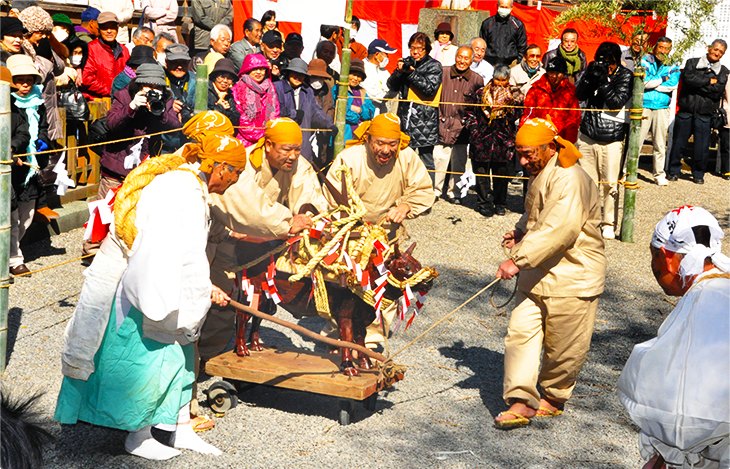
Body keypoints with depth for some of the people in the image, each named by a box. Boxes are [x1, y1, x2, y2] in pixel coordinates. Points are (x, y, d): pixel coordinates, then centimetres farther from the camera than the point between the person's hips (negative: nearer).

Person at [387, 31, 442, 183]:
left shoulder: (434, 66, 2)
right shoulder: (407, 63, 15)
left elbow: (430, 88, -12)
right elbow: (392, 86, 12)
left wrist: (412, 73, -14)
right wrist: (399, 71, -5)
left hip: (425, 120, -5)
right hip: (405, 116, 5)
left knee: (426, 158, -4)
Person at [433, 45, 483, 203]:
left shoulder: (477, 79, 2)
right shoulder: (443, 73, 1)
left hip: (461, 128, 0)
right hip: (443, 125, 0)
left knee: (459, 163, 7)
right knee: (438, 159, -5)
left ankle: (453, 192, 22)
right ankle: (435, 190, 12)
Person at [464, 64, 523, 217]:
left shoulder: (514, 95, 4)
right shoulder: (481, 94, 4)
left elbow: (516, 116, -6)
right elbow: (470, 113, 10)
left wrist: (509, 102, -18)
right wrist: (473, 130, 0)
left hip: (504, 140, 0)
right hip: (482, 139, 0)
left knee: (502, 173, 4)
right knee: (481, 172, 3)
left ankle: (500, 204, 19)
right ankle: (484, 203, 15)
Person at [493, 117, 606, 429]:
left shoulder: (569, 179, -21)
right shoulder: (540, 176, 12)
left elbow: (560, 229, -32)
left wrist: (519, 259, -33)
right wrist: (520, 232, 10)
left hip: (571, 278, -8)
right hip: (537, 275, 8)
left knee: (563, 347, 5)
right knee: (520, 332, -3)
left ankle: (554, 398, 26)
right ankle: (521, 401, -1)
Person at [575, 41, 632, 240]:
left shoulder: (625, 76, -2)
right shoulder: (594, 70, 8)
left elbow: (617, 102, -13)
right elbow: (579, 95, -1)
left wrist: (603, 80, -19)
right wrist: (590, 76, -14)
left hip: (612, 139, -3)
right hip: (588, 136, 3)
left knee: (610, 184, -1)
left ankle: (609, 224, 10)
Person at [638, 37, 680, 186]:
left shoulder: (673, 67, 11)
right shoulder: (644, 62, 5)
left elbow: (672, 85, -7)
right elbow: (642, 81, -11)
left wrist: (651, 83, -9)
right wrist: (662, 79, -7)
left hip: (662, 108, 2)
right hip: (644, 106, -2)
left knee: (660, 144, 6)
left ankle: (659, 174, 16)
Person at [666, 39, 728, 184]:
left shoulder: (723, 71, 9)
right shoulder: (692, 63, 7)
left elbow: (718, 91, -7)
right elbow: (688, 79, -12)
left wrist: (697, 84, -10)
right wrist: (709, 81, -8)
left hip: (705, 115, 1)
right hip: (686, 111, -1)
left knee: (702, 148, -1)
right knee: (678, 143, 3)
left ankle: (698, 174, 17)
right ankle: (673, 171, 18)